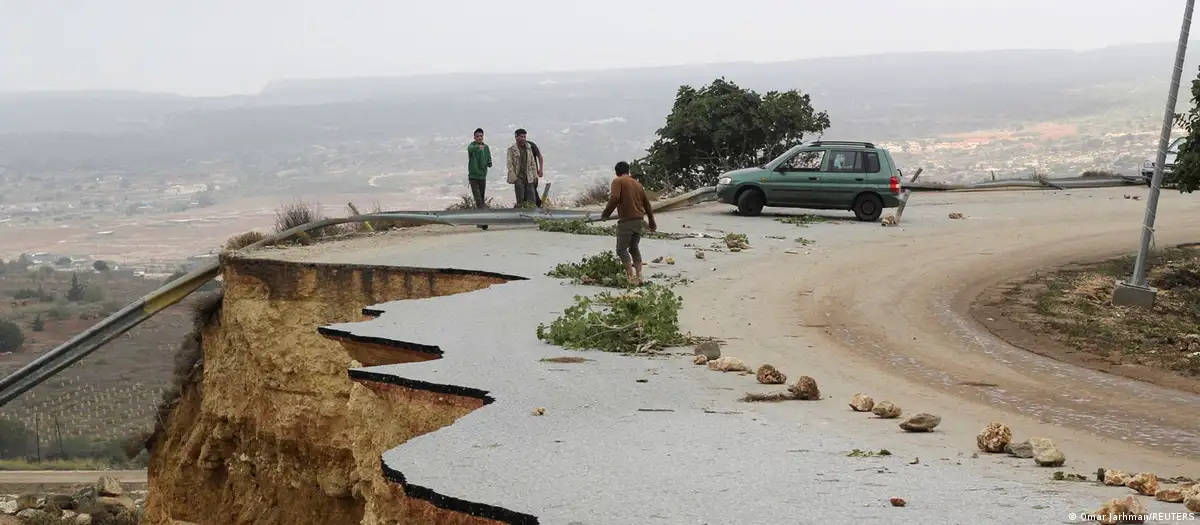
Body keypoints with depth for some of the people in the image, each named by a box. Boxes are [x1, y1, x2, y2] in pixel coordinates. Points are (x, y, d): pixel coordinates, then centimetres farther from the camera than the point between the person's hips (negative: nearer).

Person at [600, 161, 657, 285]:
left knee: (622, 249, -1)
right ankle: (639, 276, 13)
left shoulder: (618, 181, -2)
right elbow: (647, 203, 20)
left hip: (626, 221, -7)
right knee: (634, 248, 19)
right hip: (639, 220, 7)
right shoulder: (637, 183, 17)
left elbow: (614, 199, -19)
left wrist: (605, 214, -7)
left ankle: (631, 277, -12)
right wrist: (652, 222, 30)